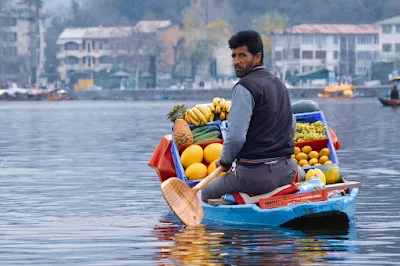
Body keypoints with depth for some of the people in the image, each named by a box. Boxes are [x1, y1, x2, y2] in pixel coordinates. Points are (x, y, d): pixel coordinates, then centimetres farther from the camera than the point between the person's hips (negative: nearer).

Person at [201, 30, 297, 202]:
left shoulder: (245, 87, -14)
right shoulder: (280, 85, 14)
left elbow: (236, 136, -19)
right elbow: (291, 128, 23)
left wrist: (225, 161, -2)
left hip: (256, 174, -8)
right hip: (287, 173, 8)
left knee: (205, 193, 11)